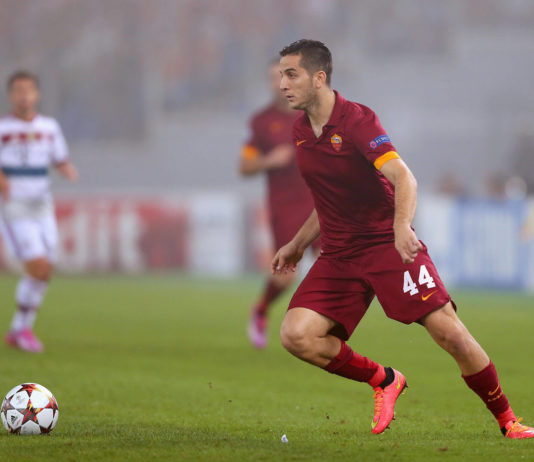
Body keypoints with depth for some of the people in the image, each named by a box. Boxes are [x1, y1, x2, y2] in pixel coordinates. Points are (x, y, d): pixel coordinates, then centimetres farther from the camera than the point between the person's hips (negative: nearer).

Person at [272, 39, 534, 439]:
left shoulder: (357, 119, -13)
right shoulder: (300, 132, 9)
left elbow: (403, 177, -26)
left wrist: (402, 226, -43)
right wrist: (298, 244, 26)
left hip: (387, 242, -6)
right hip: (338, 255, 6)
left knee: (448, 332, -16)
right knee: (296, 334, -15)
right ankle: (383, 381, 7)